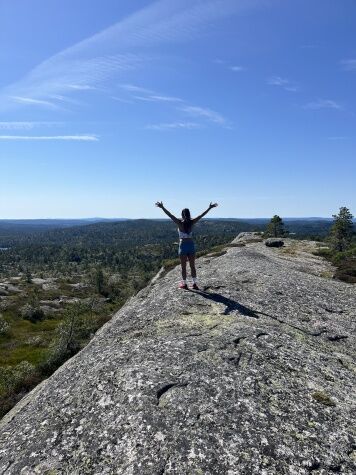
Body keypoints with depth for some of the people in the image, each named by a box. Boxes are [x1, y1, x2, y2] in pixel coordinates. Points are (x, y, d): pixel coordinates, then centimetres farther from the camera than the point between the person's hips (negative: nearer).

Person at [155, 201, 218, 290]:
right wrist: (209, 208, 10)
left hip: (183, 245, -3)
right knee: (192, 266, 11)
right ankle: (195, 284, 14)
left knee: (183, 267, 7)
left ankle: (184, 284, 14)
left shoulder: (180, 223, -11)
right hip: (191, 245, 3)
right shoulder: (192, 222, -3)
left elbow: (170, 215, -13)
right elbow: (201, 215, 3)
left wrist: (162, 207, -12)